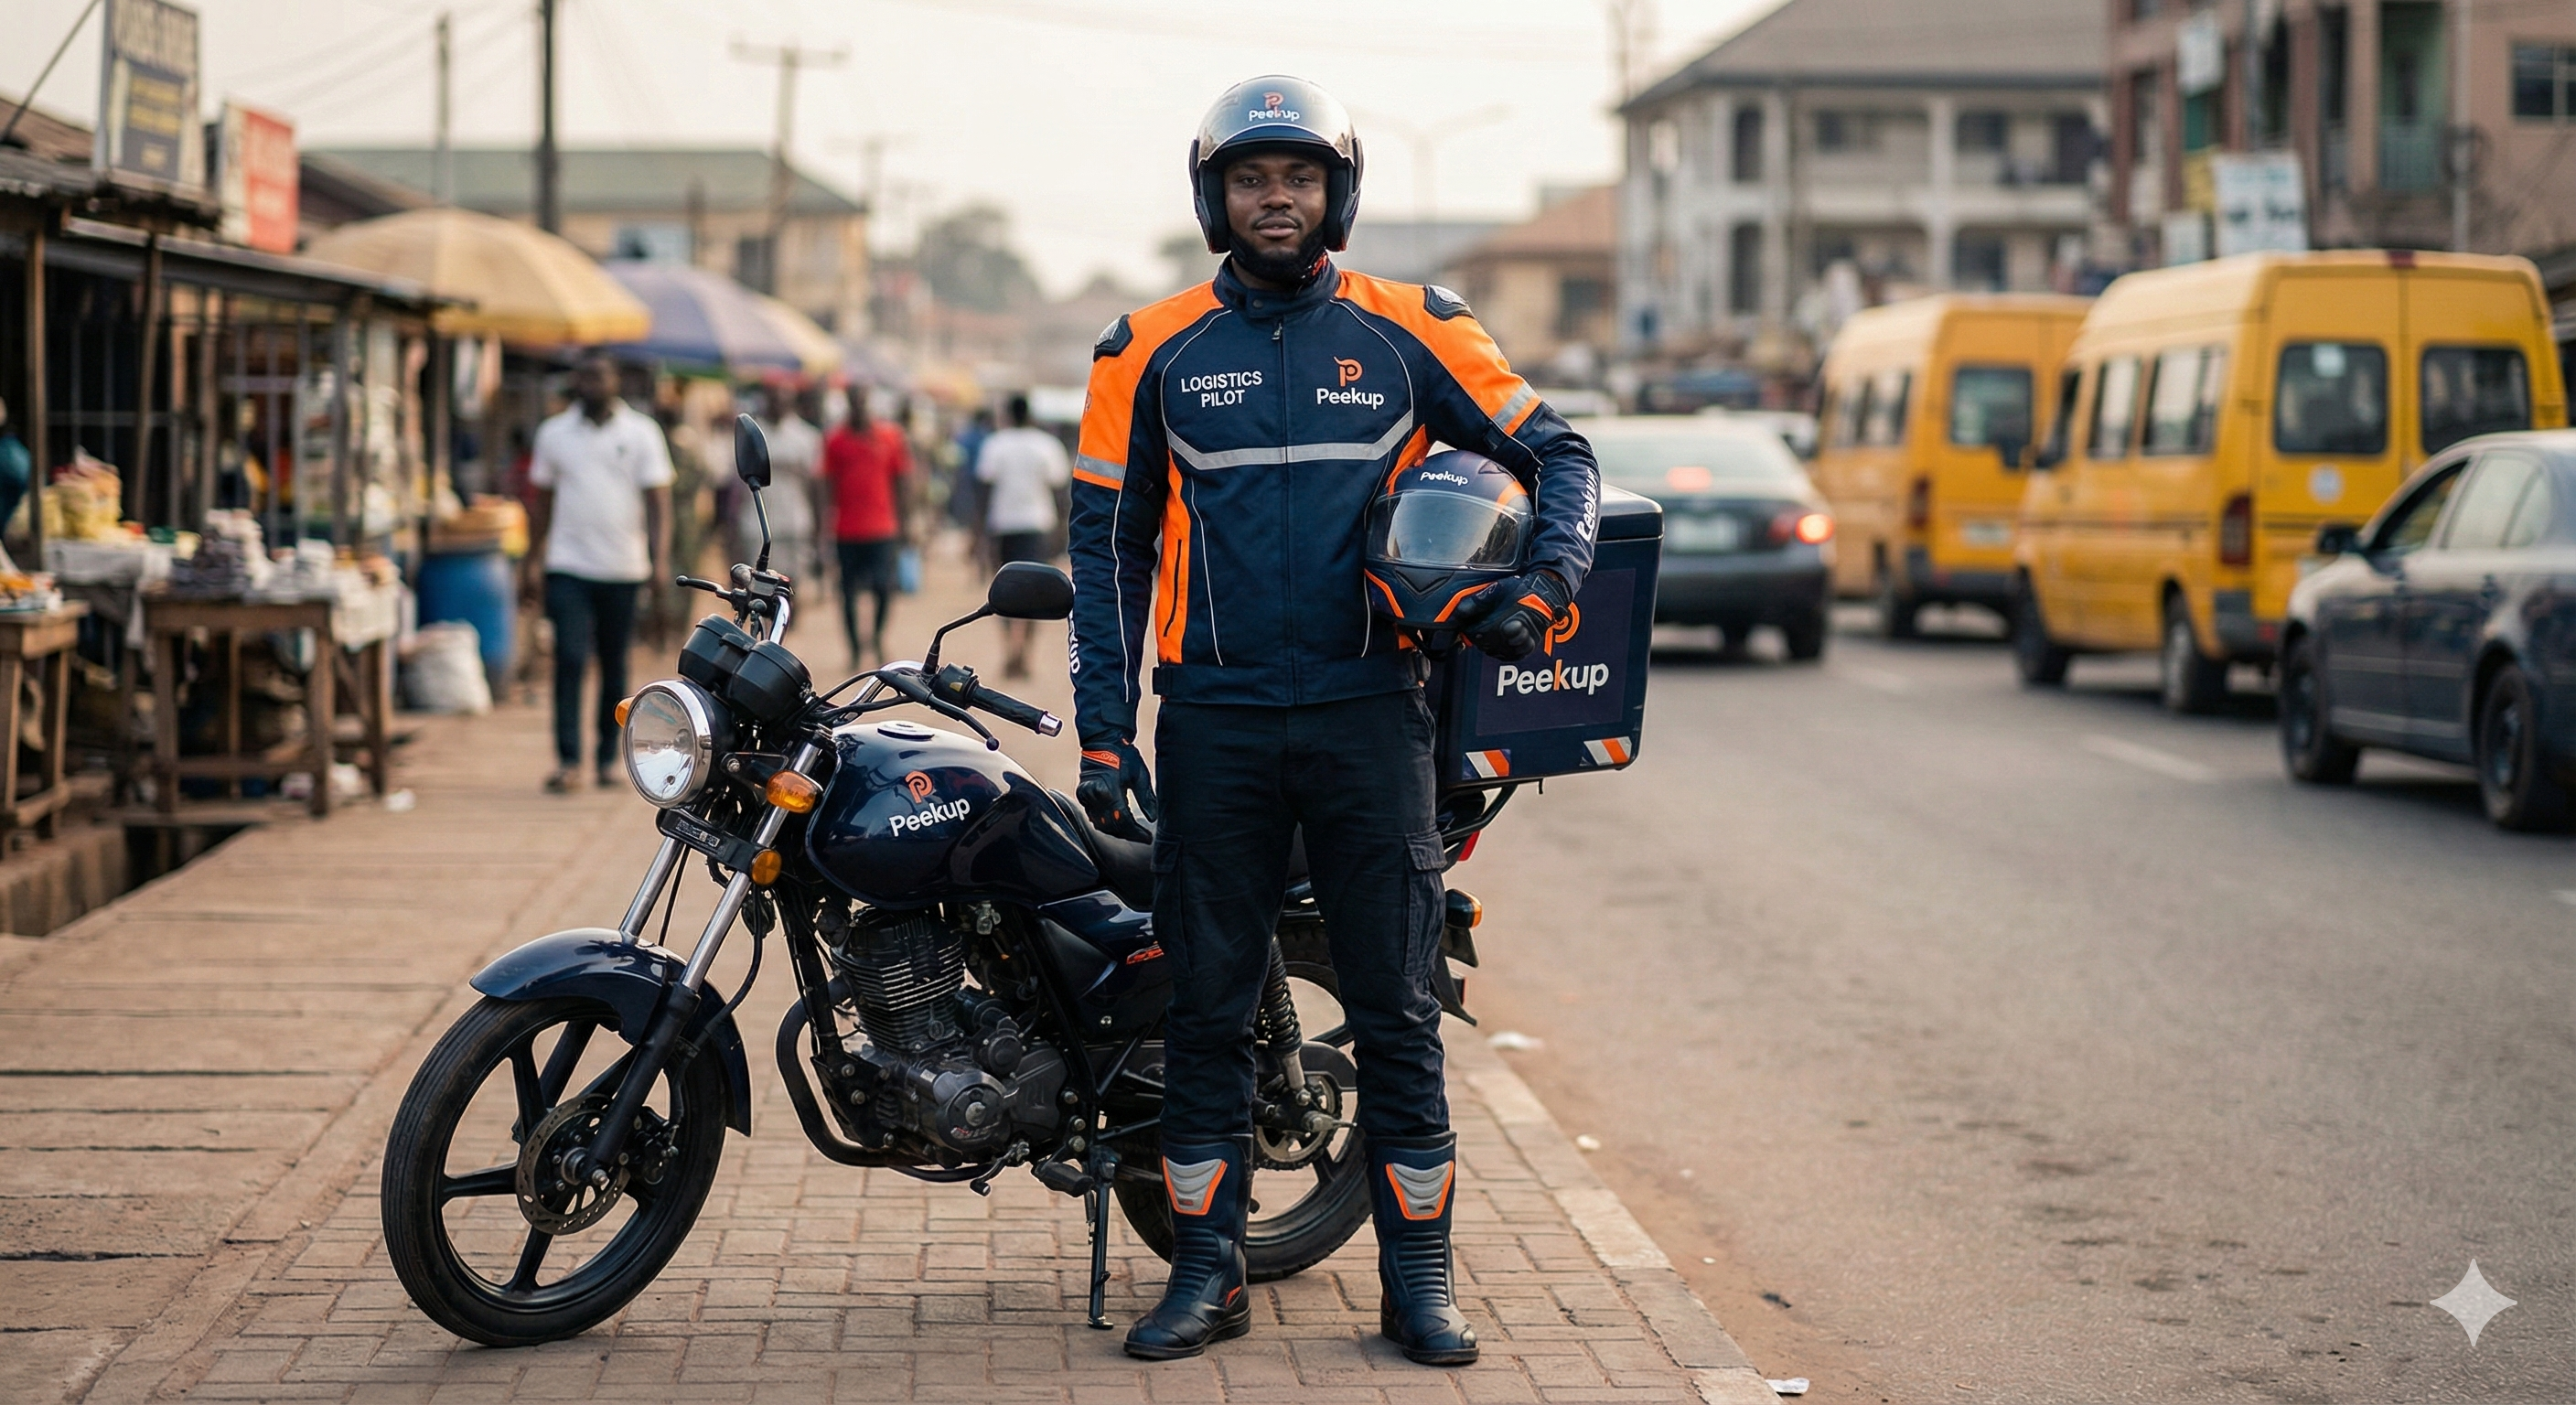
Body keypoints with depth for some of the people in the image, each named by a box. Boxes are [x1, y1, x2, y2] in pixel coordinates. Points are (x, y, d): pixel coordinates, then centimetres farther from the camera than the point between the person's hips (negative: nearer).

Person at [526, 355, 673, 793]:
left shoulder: (641, 433, 3)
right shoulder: (553, 433, 6)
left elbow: (657, 500, 0)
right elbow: (541, 501, 13)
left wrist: (660, 559, -11)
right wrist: (533, 557, 10)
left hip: (622, 569, 0)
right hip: (568, 566, 0)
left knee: (614, 667, 7)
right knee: (569, 660, -11)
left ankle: (608, 758, 17)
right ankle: (568, 760, -12)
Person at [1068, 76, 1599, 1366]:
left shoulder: (1410, 333, 5)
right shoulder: (1153, 350, 6)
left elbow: (1556, 453, 12)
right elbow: (1110, 546, 9)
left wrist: (1544, 587, -7)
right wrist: (1104, 734, 2)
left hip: (1371, 713, -1)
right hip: (1215, 722, 1)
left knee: (1396, 1009, 1)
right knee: (1207, 1005, 5)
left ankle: (1418, 1278, 9)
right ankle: (1206, 1271, 14)